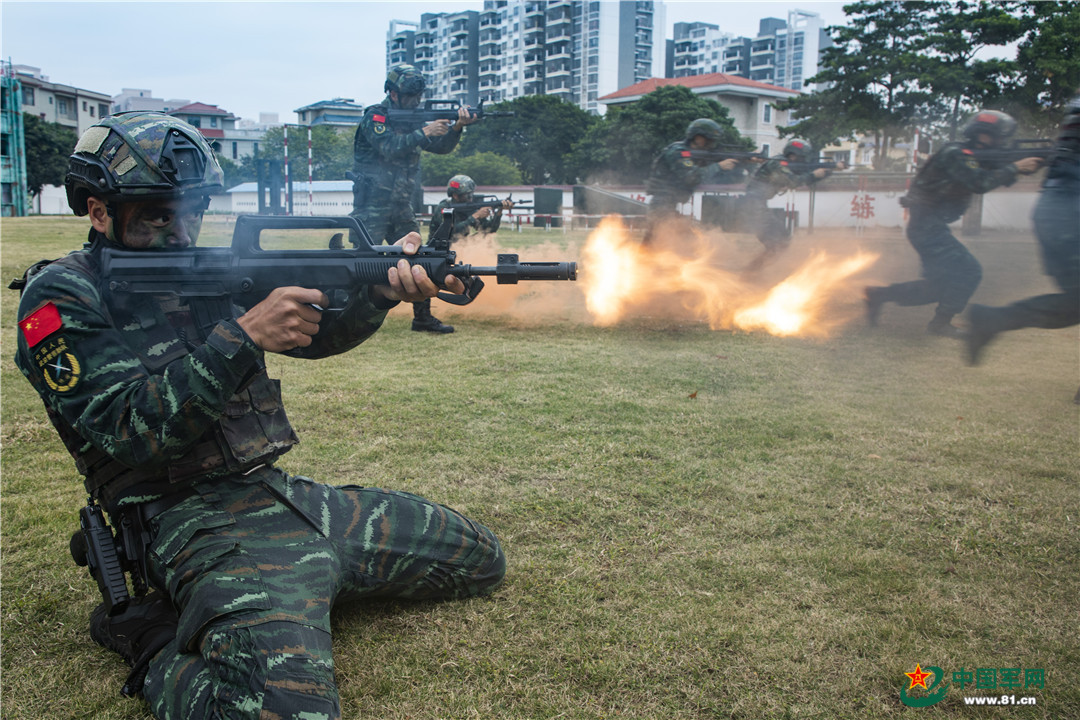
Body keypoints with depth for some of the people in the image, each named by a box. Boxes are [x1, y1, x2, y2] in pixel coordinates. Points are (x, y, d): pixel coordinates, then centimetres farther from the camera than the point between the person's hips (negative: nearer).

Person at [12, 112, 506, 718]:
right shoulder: (63, 298, -4)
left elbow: (318, 330, 3)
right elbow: (131, 434, -17)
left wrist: (384, 287, -18)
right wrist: (244, 337, -25)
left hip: (282, 491, 8)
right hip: (196, 523, -7)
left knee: (481, 560, 14)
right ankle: (154, 636, -3)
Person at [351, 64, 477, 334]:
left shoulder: (412, 120, 13)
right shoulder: (374, 117, -8)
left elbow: (441, 147, 6)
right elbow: (390, 148, -24)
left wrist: (457, 126, -12)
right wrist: (424, 132, -26)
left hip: (401, 207, 7)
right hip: (372, 207, -7)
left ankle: (423, 317, 15)